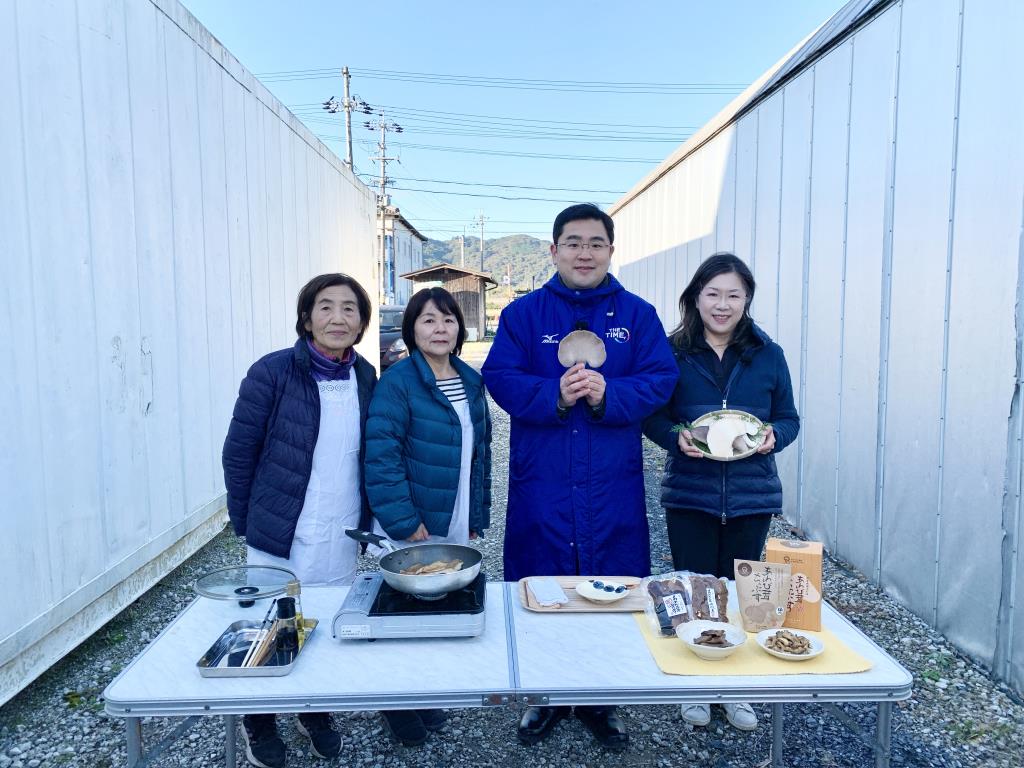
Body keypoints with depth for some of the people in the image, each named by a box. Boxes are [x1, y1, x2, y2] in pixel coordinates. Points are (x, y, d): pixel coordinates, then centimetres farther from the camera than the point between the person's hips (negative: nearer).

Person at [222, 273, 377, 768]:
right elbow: (238, 452, -7)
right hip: (280, 541, -3)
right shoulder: (272, 373, -13)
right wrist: (246, 524, -2)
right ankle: (259, 724, 39)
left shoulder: (365, 377, 1)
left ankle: (316, 715, 42)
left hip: (342, 541, 4)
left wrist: (365, 519, 10)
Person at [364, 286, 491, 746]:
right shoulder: (399, 381, -14)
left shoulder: (471, 382, 6)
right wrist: (405, 521, -20)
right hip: (411, 528, -6)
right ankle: (398, 706, 34)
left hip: (456, 528, 6)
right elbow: (381, 456, -18)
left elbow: (480, 452, 11)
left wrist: (477, 518, 10)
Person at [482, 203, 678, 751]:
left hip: (613, 486, 1)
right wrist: (555, 395, -23)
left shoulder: (637, 314, 5)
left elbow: (659, 379, -4)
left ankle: (600, 702, 33)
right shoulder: (523, 313, 3)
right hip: (541, 484, 0)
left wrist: (607, 394, -22)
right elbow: (500, 377, -7)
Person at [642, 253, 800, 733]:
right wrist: (676, 436, -19)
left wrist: (773, 436, -14)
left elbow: (788, 418, 8)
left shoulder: (768, 355, 2)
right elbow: (651, 416, 0)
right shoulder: (673, 351, -3)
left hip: (751, 496, 2)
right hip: (690, 495, -1)